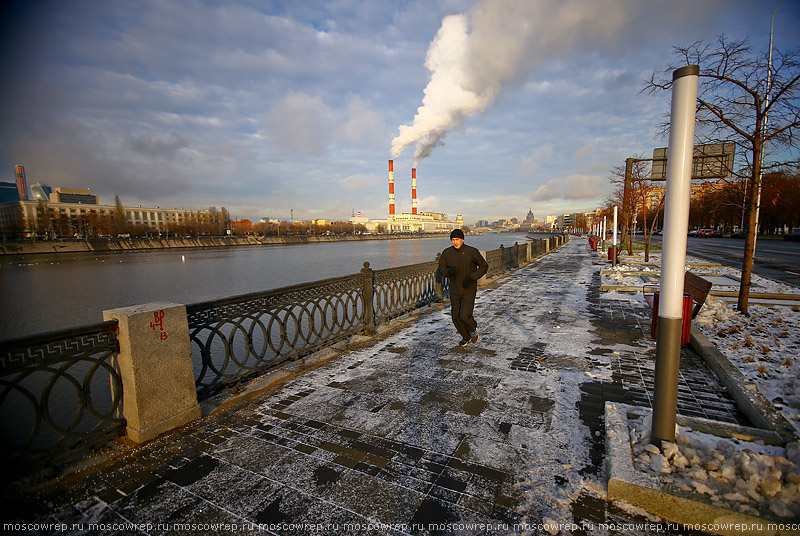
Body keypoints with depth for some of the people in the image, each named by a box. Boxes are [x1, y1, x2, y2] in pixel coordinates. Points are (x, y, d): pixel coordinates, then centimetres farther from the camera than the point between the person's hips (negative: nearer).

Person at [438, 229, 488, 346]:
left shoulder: (472, 252, -13)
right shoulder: (447, 253, -5)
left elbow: (484, 266, -3)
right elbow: (441, 269, 3)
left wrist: (472, 277, -18)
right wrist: (449, 271, -22)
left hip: (469, 291, -3)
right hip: (454, 291, 4)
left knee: (464, 316, -14)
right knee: (456, 318, 8)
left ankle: (473, 328, 23)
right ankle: (466, 337, 36)